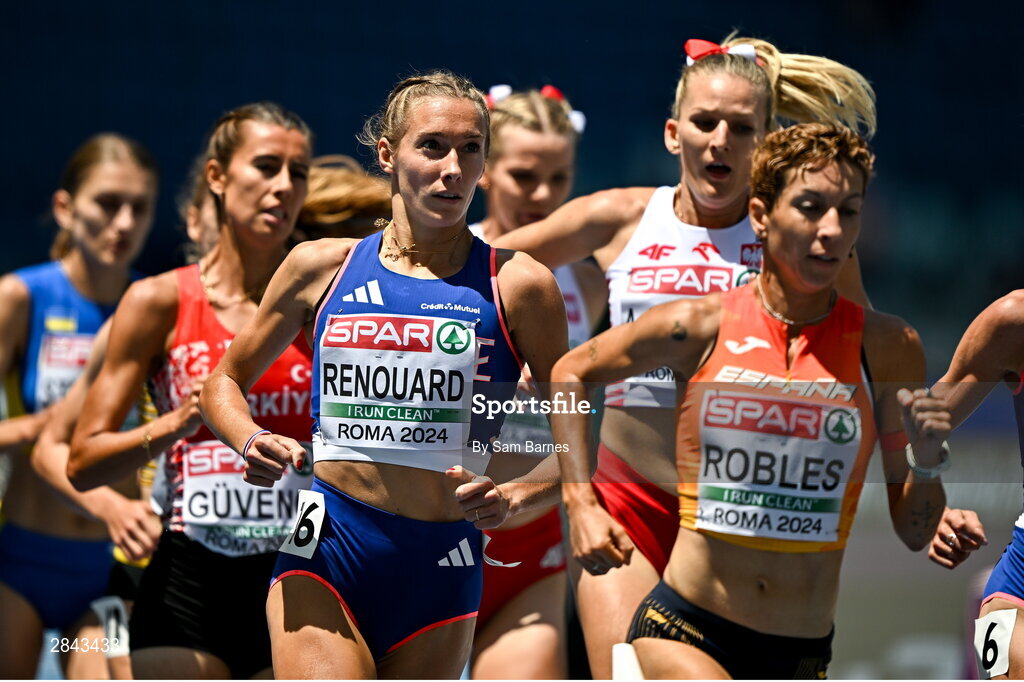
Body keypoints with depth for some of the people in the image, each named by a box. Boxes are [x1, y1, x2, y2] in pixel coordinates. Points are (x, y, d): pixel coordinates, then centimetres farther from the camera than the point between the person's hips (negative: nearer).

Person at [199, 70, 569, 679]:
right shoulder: (320, 268, 6)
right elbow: (226, 381, 19)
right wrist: (252, 442, -2)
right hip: (324, 558, -1)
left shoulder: (517, 285, 1)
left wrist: (512, 499, -13)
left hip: (441, 570, 1)